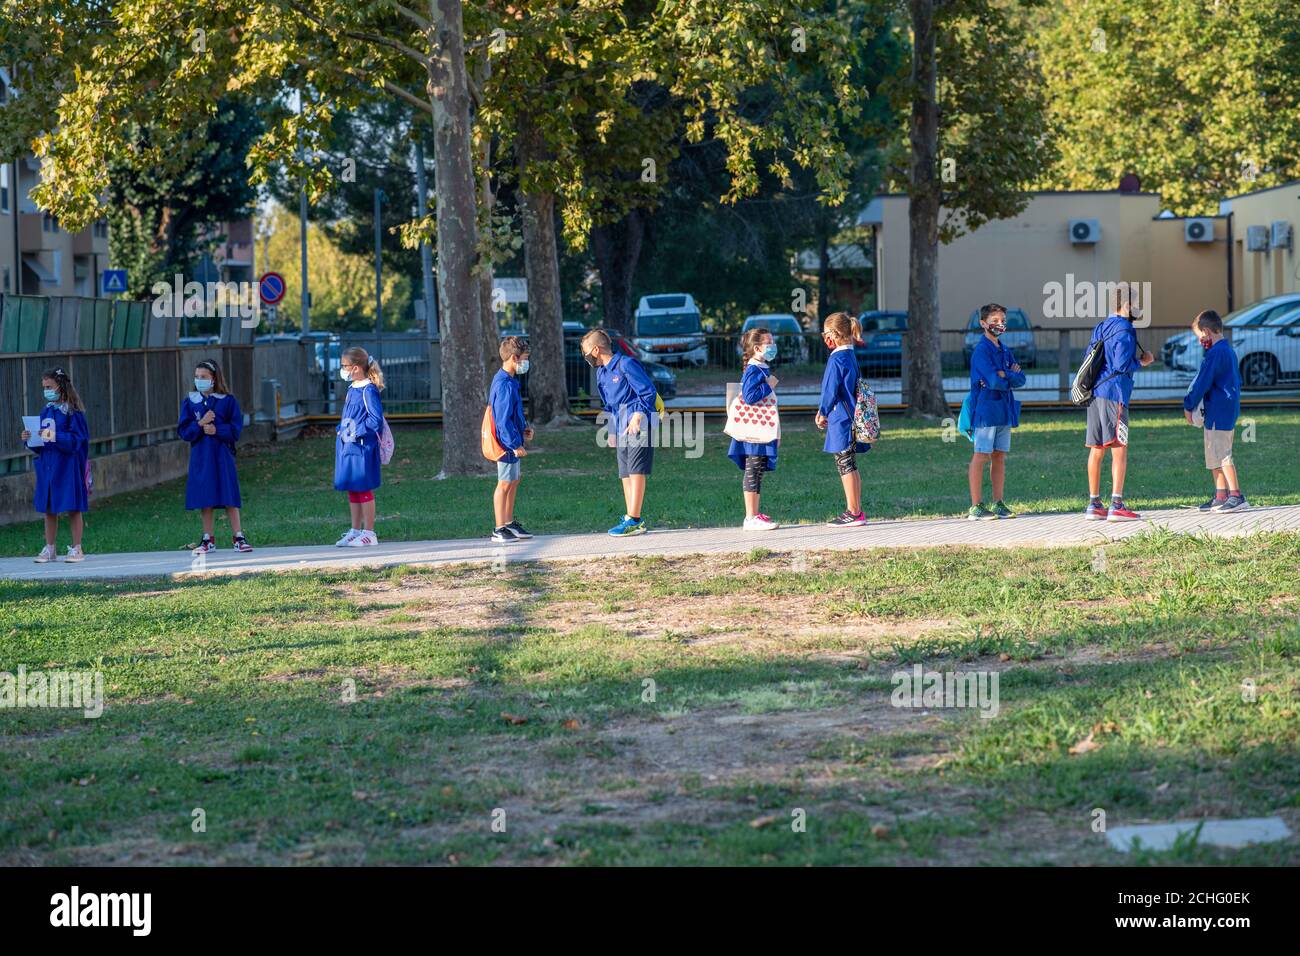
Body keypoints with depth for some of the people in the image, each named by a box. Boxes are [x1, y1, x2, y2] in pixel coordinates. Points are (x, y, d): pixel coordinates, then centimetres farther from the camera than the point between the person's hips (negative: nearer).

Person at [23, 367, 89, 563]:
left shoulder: (72, 411, -7)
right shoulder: (46, 411, 13)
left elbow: (77, 438, -15)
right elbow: (39, 445, 16)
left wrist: (55, 437, -27)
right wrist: (28, 439, -3)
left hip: (68, 464, -7)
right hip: (47, 464, 7)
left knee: (72, 507, -2)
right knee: (48, 508, 8)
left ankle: (77, 548, 5)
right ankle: (50, 549, 15)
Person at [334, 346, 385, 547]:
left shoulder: (368, 390, -14)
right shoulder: (352, 389, 13)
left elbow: (376, 419, -19)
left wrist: (357, 432, -20)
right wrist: (342, 430, 8)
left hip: (362, 447, -9)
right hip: (347, 446, 9)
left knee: (364, 489, -4)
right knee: (351, 490, 13)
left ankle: (369, 533, 2)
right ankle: (355, 531, 21)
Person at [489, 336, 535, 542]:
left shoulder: (509, 381, 12)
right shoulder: (505, 385, -21)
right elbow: (503, 420, -24)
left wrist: (523, 429, 13)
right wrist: (515, 444, -22)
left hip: (511, 441, 10)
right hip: (506, 442, -10)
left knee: (514, 480, 17)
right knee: (505, 483, -4)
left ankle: (509, 523, 27)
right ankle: (499, 529, 1)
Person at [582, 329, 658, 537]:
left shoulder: (626, 364, -11)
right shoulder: (601, 373, 16)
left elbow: (648, 391, -13)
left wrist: (638, 415, -18)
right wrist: (612, 431, 21)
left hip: (638, 425, -9)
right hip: (621, 430, 9)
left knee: (636, 471, -11)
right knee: (625, 474, 5)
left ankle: (633, 520, -13)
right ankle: (635, 521, 8)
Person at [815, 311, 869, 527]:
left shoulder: (836, 359, -16)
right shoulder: (850, 356, 13)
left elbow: (830, 390, -15)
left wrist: (823, 413, 0)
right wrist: (823, 410, 21)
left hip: (841, 420, -9)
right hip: (851, 417, 9)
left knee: (846, 466, -6)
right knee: (850, 466, 13)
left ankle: (853, 513, -5)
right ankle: (856, 511, 15)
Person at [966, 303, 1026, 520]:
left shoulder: (1005, 351, 16)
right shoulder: (981, 351, -10)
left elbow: (1020, 379, 5)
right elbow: (995, 380, -20)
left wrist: (1003, 376, -12)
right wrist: (1011, 376, -2)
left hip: (1004, 410, 8)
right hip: (985, 410, -8)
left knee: (999, 457, 9)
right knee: (981, 456, -6)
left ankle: (998, 504, 13)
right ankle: (976, 507, -5)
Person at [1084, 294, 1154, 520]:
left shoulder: (1100, 328, 18)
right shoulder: (1124, 329, -9)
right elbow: (1122, 364, -16)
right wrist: (1142, 361, 2)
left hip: (1094, 392, 9)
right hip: (1113, 393, -9)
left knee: (1097, 449, 11)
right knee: (1119, 448, -9)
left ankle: (1094, 504, 13)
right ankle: (1116, 506, -15)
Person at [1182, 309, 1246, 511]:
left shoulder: (1215, 353, -16)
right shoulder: (1229, 351, 15)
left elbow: (1202, 383, -16)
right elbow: (1237, 380, 24)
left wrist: (1189, 406, -6)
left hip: (1217, 413, -10)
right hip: (1229, 410, 10)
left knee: (1222, 455, -10)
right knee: (1214, 455, 15)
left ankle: (1236, 496, -12)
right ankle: (1221, 496, 18)